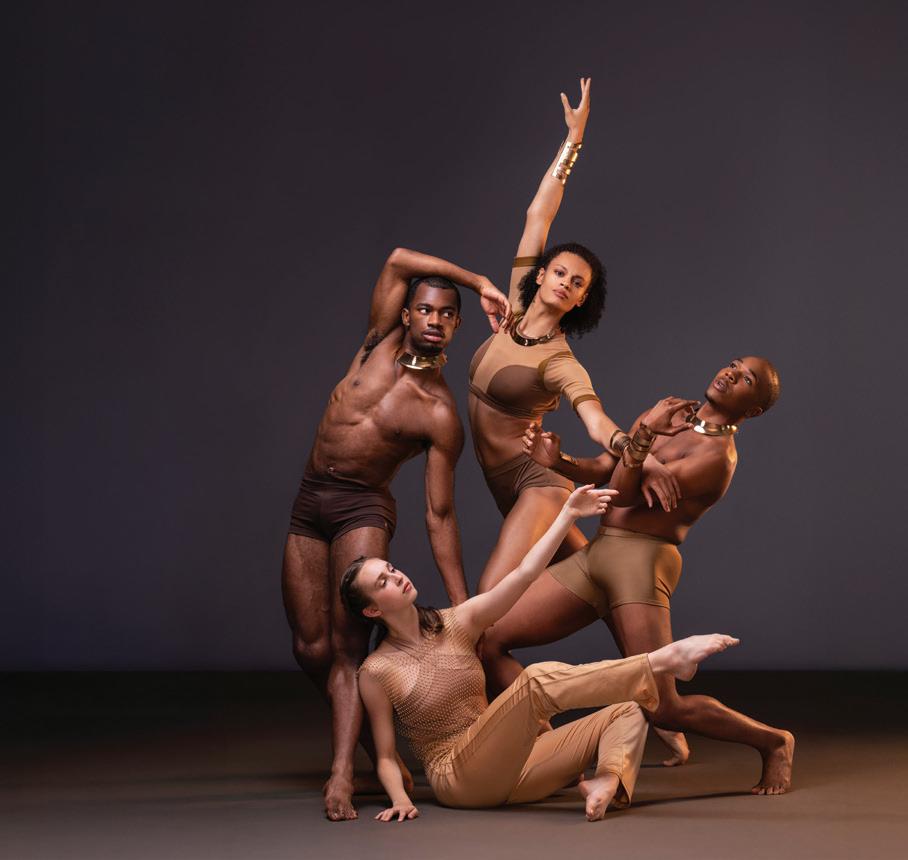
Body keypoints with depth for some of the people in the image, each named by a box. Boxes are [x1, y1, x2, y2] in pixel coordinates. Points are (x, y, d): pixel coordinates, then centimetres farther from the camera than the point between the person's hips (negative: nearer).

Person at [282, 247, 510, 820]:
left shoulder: (440, 415, -9)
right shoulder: (382, 342, 3)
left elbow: (440, 516, -8)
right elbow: (399, 259, -2)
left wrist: (463, 605, -13)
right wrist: (478, 282, -1)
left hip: (363, 510, -5)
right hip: (309, 507, 5)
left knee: (348, 644, -19)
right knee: (311, 649, 2)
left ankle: (342, 774, -26)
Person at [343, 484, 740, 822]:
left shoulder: (456, 624, 7)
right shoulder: (377, 671, -4)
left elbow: (523, 575, -2)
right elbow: (386, 757, 1)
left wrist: (567, 516, -8)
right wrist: (399, 799, -19)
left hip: (504, 771, 7)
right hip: (459, 779, -7)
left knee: (625, 712, -6)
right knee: (539, 680, -29)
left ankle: (607, 782, -37)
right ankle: (664, 660, -35)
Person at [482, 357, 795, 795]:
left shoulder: (717, 454, -9)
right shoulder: (667, 411, 17)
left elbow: (622, 493, -14)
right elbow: (603, 469, 18)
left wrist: (645, 434, -29)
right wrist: (557, 462, 0)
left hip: (642, 561, -8)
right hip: (594, 558, 8)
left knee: (666, 709, -14)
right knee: (486, 639, -4)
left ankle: (773, 742, 12)